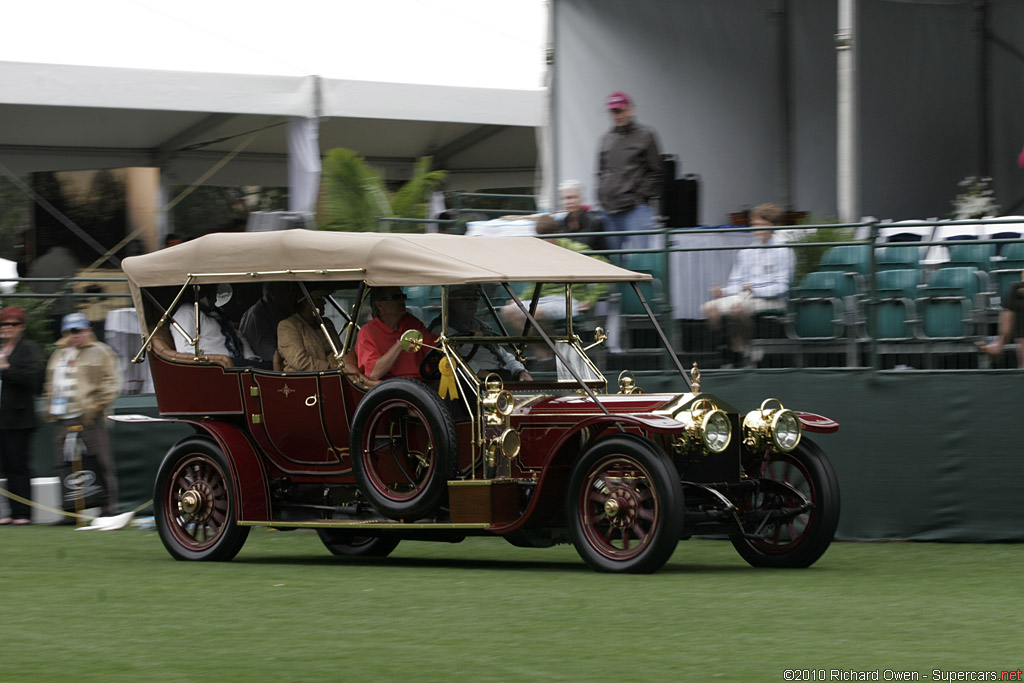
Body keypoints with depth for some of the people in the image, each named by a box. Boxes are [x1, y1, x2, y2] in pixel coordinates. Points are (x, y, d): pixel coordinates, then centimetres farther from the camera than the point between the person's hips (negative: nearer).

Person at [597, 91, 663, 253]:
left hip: (636, 209, -6)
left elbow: (656, 171, 1)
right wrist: (602, 196, 10)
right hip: (610, 210, 6)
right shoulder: (607, 139, 16)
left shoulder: (644, 135, 1)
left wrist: (643, 196, -7)